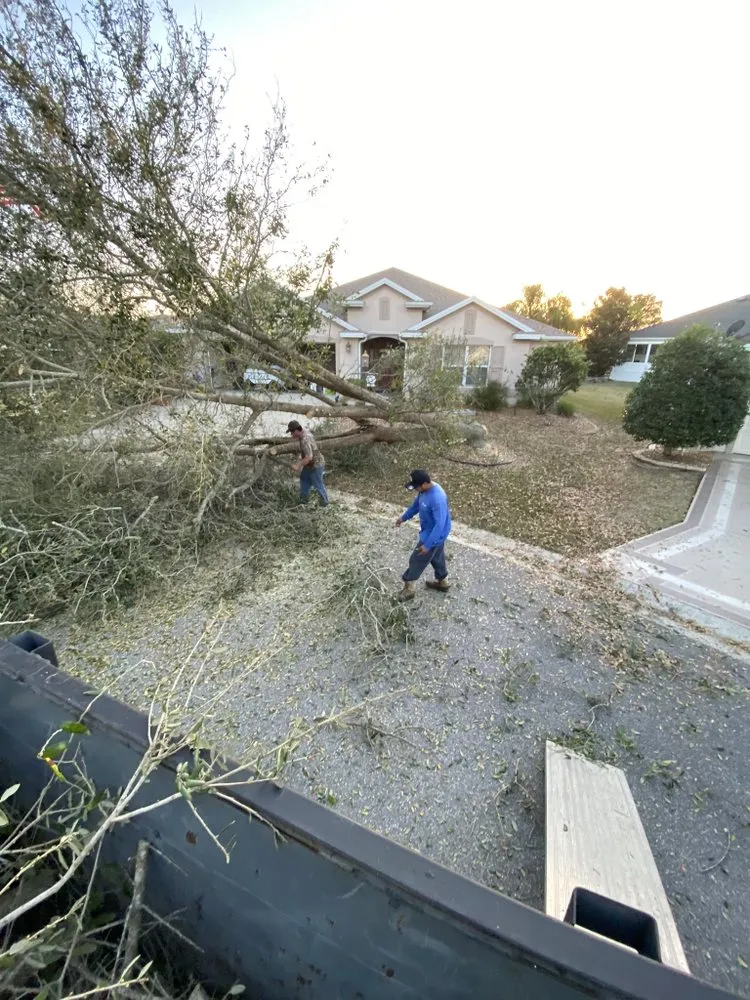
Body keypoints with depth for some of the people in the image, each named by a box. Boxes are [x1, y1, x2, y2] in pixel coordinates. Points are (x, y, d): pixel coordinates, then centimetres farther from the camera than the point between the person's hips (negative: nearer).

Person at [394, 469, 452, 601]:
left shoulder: (437, 499, -36)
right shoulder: (425, 490, -7)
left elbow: (440, 525, -33)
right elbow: (416, 505, 13)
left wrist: (427, 545, -30)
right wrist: (404, 517, 21)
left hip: (434, 535, -9)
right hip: (430, 532, 9)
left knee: (416, 560, 6)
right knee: (437, 557, 26)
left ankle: (409, 588, 25)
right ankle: (443, 582, 47)